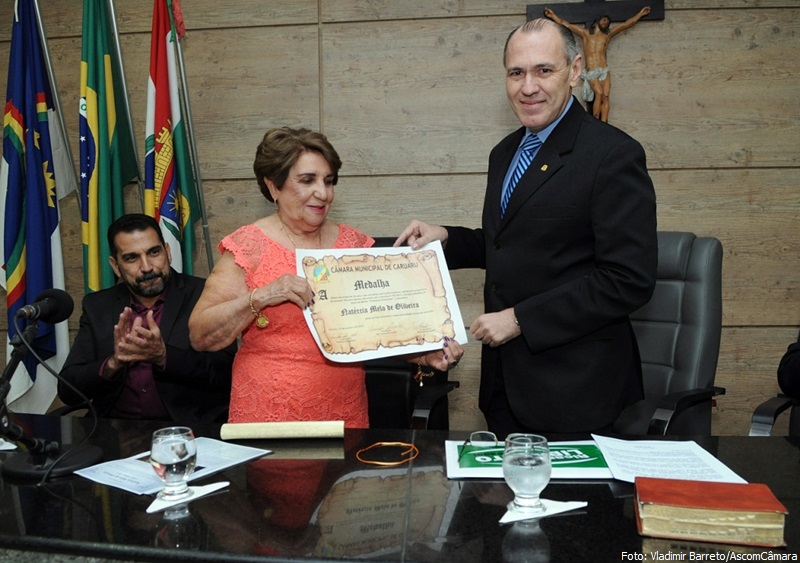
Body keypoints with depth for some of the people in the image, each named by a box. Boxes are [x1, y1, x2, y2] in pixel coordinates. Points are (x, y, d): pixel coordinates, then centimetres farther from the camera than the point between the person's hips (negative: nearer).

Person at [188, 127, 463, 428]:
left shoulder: (354, 244, 4)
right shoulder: (248, 246, -5)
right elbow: (199, 336, -9)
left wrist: (425, 355, -10)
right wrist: (261, 297, -22)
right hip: (267, 415, -3)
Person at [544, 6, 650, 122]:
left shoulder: (607, 35, 17)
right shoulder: (585, 33, 12)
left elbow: (627, 24, 20)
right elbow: (566, 24, 11)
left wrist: (640, 14, 20)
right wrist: (553, 16, 8)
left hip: (604, 71, 3)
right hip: (591, 72, -3)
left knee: (606, 96, -11)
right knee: (599, 93, -23)